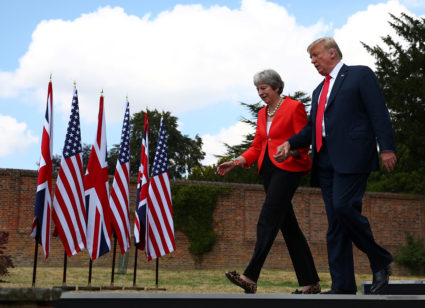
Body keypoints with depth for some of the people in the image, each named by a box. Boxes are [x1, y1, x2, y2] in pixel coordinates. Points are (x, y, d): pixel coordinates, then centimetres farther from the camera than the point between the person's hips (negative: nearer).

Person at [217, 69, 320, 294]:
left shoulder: (294, 107, -3)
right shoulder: (262, 113, 18)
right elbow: (256, 147, 18)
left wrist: (291, 150, -27)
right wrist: (235, 163, 5)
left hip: (287, 168, -8)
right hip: (268, 170, 8)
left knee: (267, 222, -17)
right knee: (288, 226, 6)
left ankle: (251, 278, -22)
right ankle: (310, 282, 10)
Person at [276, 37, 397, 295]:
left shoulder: (360, 75, 6)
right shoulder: (319, 90, 27)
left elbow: (379, 113, -4)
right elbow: (313, 127, 24)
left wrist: (386, 148, -14)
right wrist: (290, 143, 6)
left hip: (351, 155, -7)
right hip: (325, 160, 7)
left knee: (344, 206, -22)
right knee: (335, 223, 2)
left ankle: (380, 262, -2)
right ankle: (343, 286, 3)